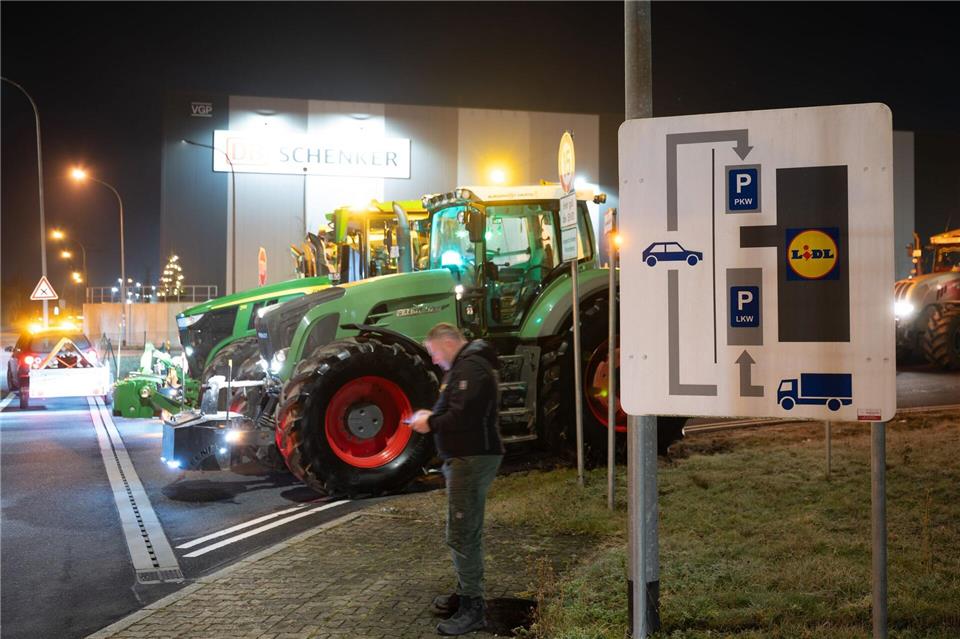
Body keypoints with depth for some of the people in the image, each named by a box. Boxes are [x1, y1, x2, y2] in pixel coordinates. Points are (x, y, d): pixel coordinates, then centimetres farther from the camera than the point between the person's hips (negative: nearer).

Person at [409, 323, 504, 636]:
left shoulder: (470, 368, -17)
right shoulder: (466, 365, 18)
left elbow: (463, 417, -25)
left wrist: (430, 424, -10)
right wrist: (432, 416, 7)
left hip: (472, 459, -11)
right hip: (467, 457, 11)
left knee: (461, 534, -10)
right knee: (467, 532, 20)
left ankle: (473, 608, -4)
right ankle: (466, 592, 31)